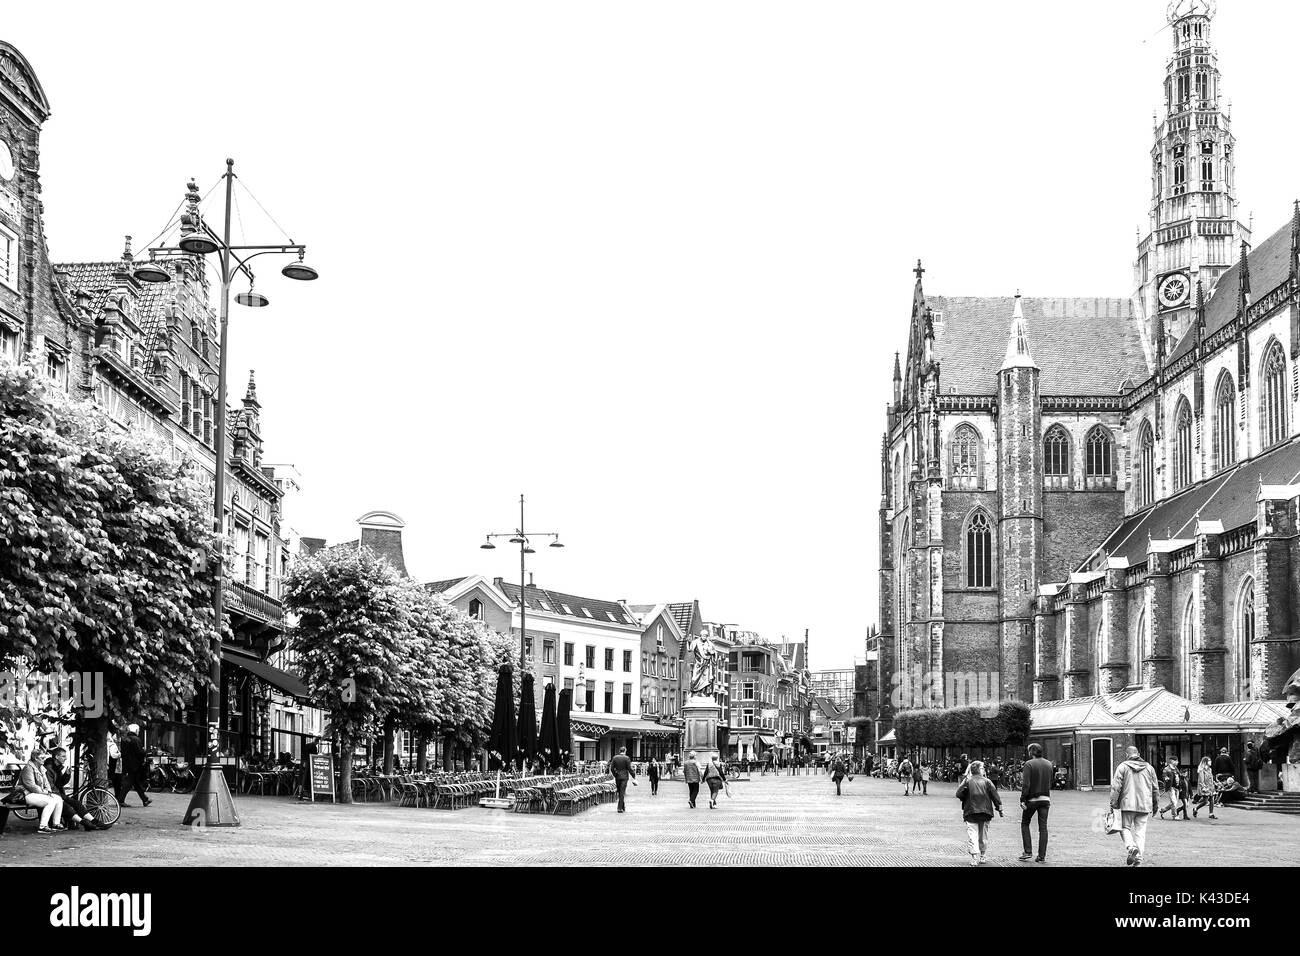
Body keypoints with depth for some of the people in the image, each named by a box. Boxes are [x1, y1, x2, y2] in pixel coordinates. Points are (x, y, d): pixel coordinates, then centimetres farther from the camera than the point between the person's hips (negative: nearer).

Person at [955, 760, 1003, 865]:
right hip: (985, 811, 2)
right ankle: (983, 857, 22)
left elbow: (959, 794, -4)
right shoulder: (987, 781, 2)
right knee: (983, 835, 15)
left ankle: (974, 857, -19)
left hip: (971, 812, -2)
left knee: (972, 834, -5)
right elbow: (995, 795, 0)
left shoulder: (967, 781, 1)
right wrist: (999, 808, 6)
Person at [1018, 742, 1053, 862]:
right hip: (1045, 799, 4)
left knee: (1025, 824, 12)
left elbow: (1026, 784, -16)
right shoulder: (1048, 764, 6)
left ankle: (1028, 852, 4)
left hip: (1032, 799, -4)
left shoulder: (1029, 764, -11)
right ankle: (1042, 856, 3)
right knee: (1043, 827, 5)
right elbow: (1049, 783, 11)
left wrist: (1022, 800, -13)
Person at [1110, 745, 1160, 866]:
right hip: (1144, 805, 3)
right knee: (1140, 831, 6)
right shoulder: (1149, 768, 10)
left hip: (1128, 804, -3)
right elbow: (1155, 788, 13)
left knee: (1125, 828, 9)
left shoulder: (1122, 767, -1)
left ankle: (1131, 847, -17)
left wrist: (1113, 804, -1)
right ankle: (1138, 859, 2)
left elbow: (1116, 787, -6)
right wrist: (1156, 804, 22)